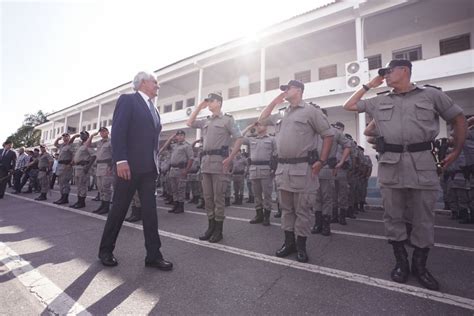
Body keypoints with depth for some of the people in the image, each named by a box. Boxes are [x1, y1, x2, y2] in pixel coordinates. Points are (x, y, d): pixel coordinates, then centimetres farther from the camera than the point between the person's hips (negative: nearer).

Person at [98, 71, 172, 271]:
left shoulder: (153, 109, 20)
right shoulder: (127, 100, -1)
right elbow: (117, 131, -11)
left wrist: (155, 163, 11)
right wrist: (121, 160, -20)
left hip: (148, 167, 7)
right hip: (129, 165, -6)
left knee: (150, 210, 4)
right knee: (119, 209, 5)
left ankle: (153, 255, 10)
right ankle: (106, 250, 25)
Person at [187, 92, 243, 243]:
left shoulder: (227, 119, 1)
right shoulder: (205, 121, 19)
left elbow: (239, 139, -5)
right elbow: (189, 123, 25)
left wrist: (230, 158, -14)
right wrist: (199, 107, 17)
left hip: (219, 162, -6)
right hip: (205, 162, 6)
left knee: (218, 197, -1)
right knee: (208, 197, 9)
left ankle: (218, 230, 9)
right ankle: (211, 227, 20)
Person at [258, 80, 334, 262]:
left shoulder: (311, 111, -2)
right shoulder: (282, 114, 17)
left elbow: (328, 135, -4)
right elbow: (262, 120, 27)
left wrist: (321, 161, -11)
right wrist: (274, 102, 18)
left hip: (302, 168, -6)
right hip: (283, 168, 6)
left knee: (302, 210, 3)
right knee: (286, 208, 12)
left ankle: (301, 246, 17)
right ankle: (289, 242, 25)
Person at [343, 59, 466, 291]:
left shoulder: (431, 95, 8)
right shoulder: (379, 101, 13)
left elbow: (458, 119, 14)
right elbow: (349, 106, 18)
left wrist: (456, 152, 8)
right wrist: (368, 86, 15)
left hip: (422, 163, -1)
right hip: (390, 165, 2)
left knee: (423, 219, 7)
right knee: (393, 217, 7)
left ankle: (419, 265, 24)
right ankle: (401, 262, 23)